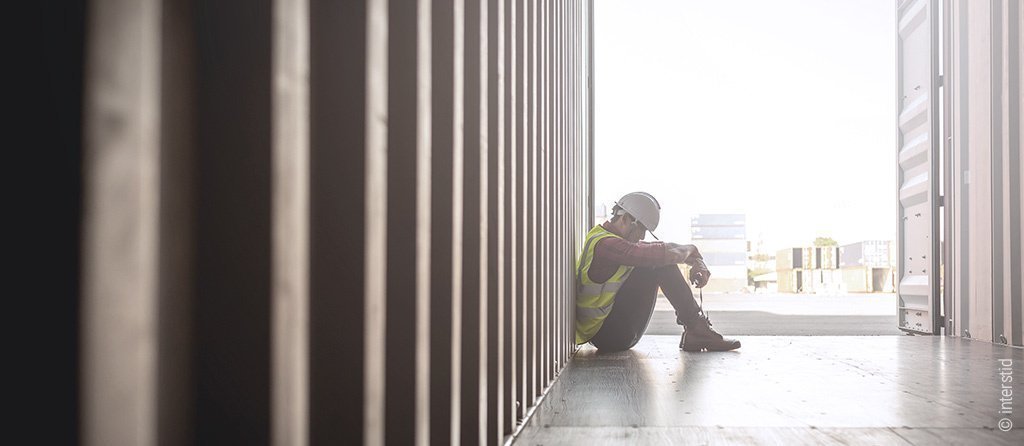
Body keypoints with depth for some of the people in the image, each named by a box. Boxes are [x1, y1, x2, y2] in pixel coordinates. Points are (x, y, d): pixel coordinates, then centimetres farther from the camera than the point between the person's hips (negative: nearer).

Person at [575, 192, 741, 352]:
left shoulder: (608, 239, 13)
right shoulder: (605, 244, -21)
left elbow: (667, 249, 13)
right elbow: (665, 254, -28)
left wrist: (697, 262, -3)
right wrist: (690, 250, -8)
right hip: (609, 334, -11)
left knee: (663, 262, 10)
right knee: (658, 265, -18)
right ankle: (696, 329, -12)